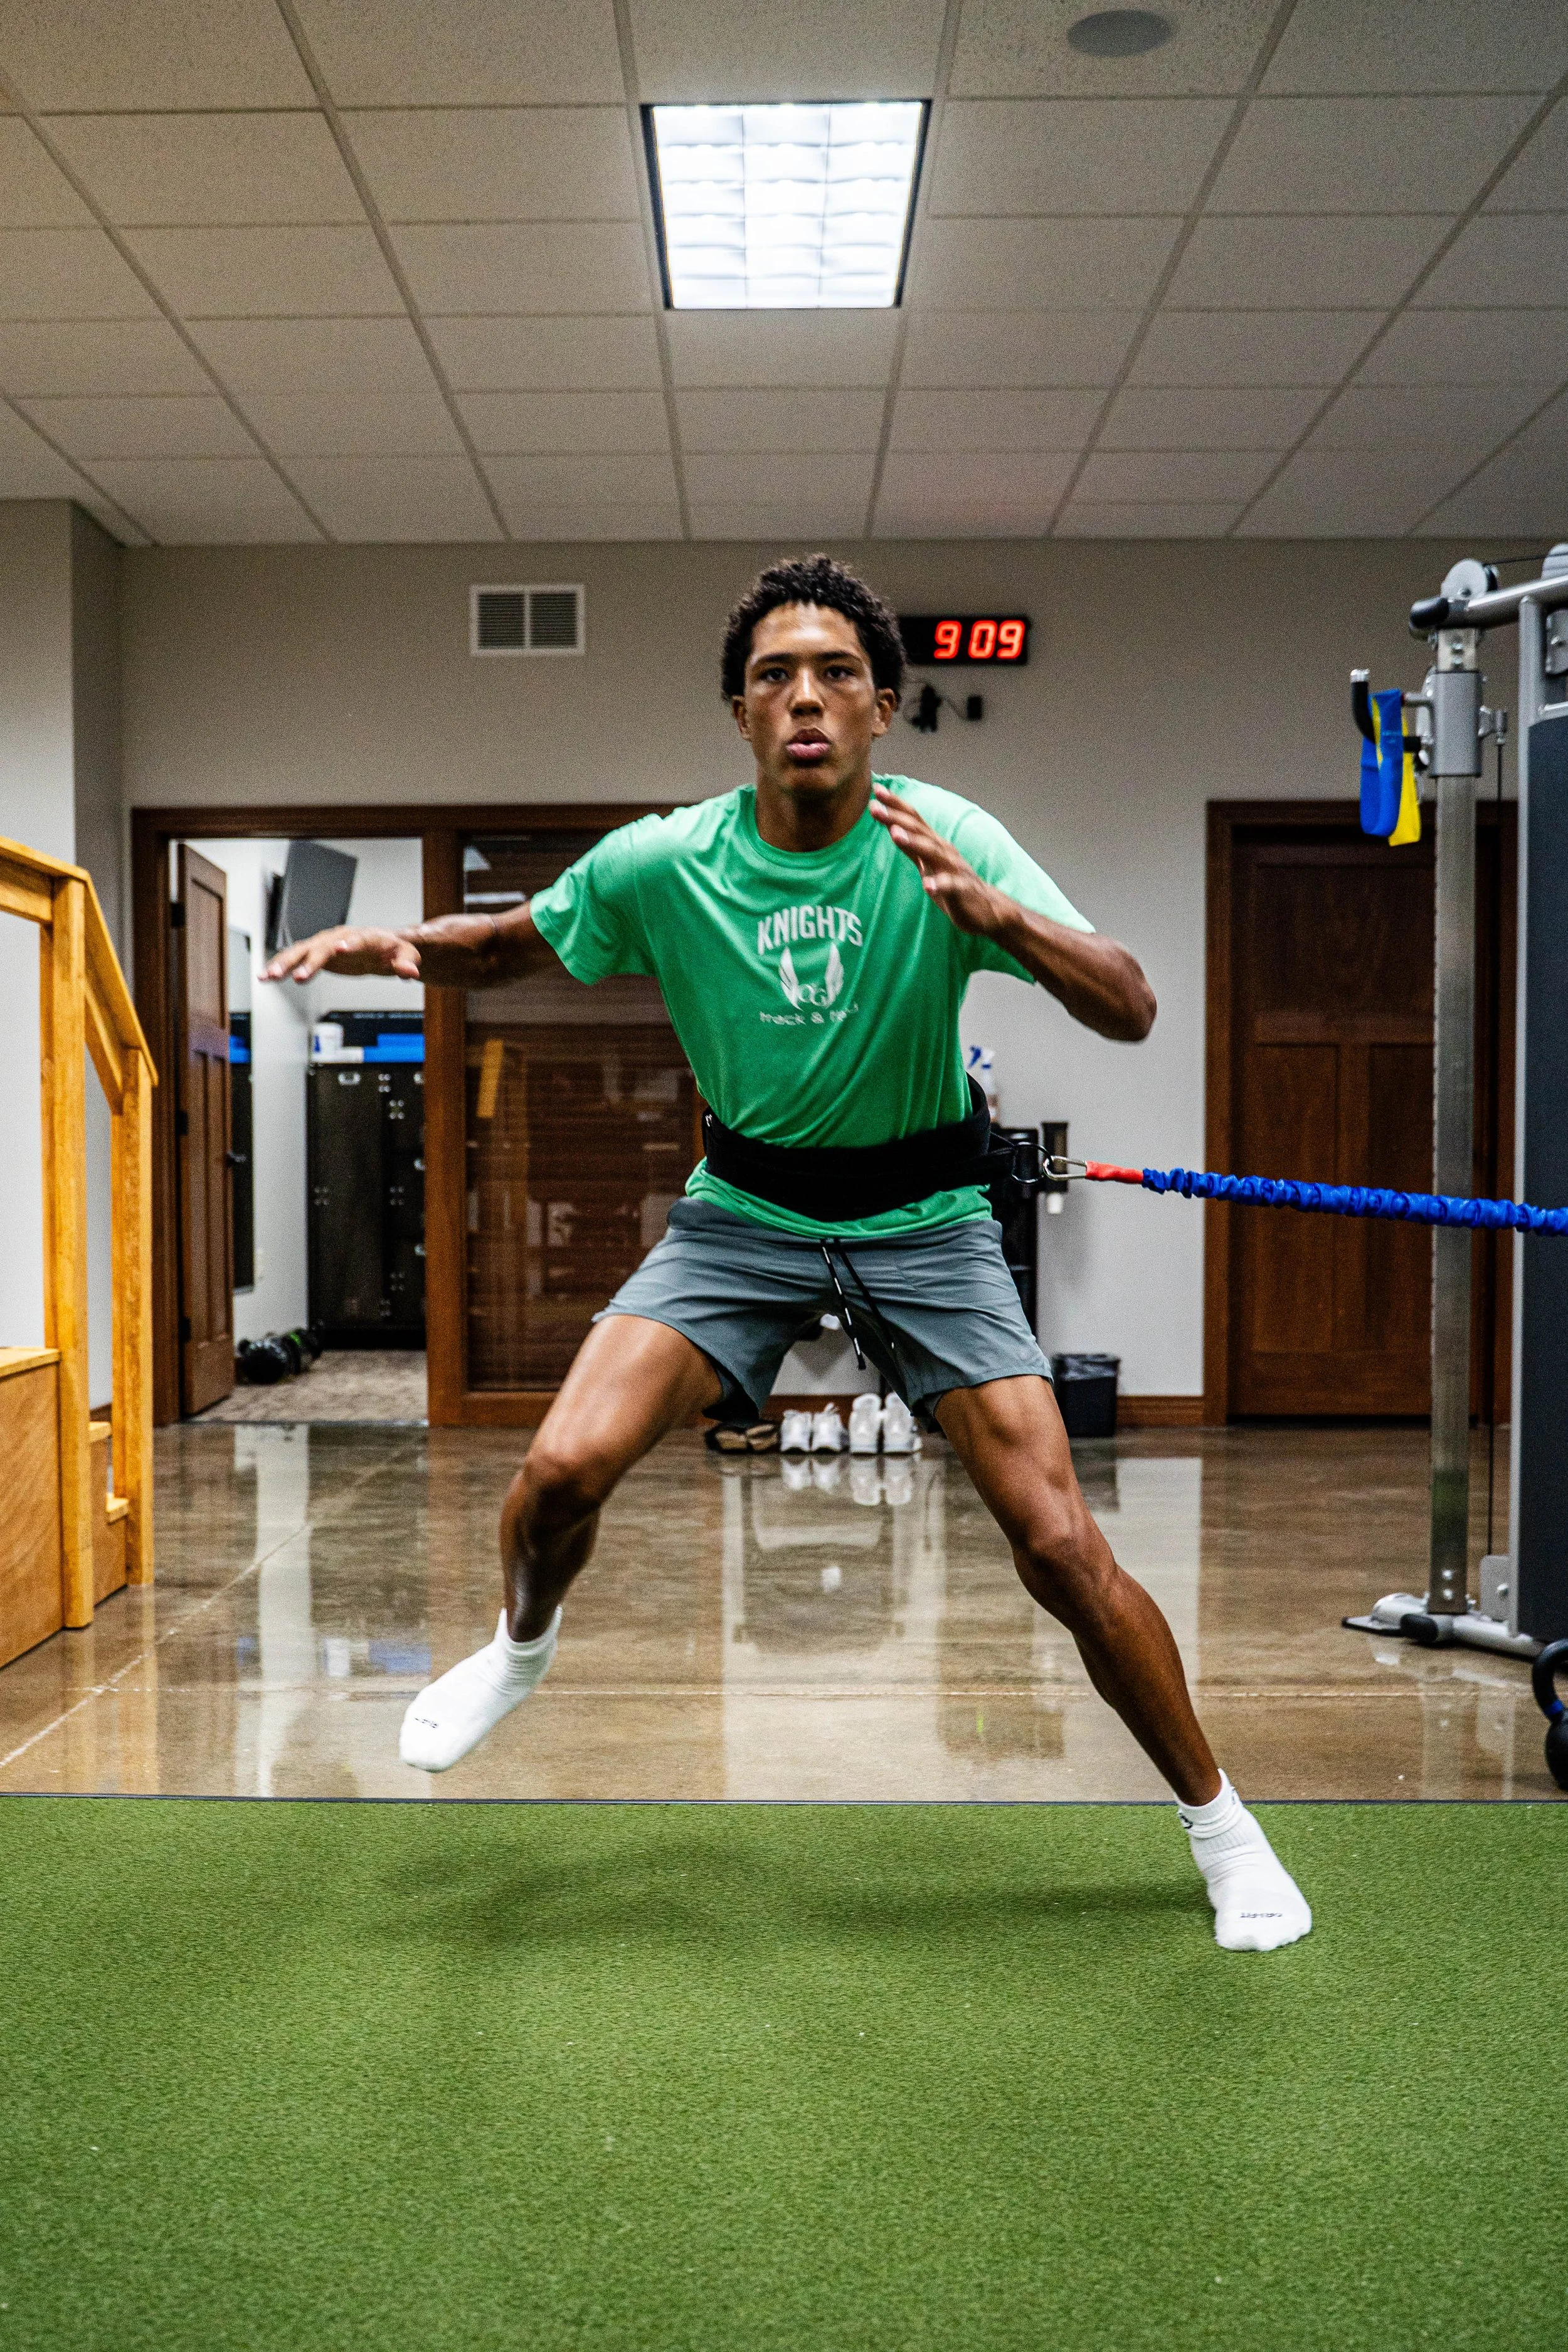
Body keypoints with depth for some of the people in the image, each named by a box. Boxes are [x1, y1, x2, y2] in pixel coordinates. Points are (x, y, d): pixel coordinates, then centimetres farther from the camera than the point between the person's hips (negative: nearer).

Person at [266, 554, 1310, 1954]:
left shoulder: (945, 841, -14)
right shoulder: (661, 864, -10)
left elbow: (1130, 1013, -21)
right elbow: (510, 948, 8)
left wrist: (993, 911, -39)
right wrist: (397, 945, -13)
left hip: (923, 1219, -1)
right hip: (744, 1209, 2)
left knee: (1061, 1547, -10)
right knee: (563, 1471, -15)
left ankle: (1218, 1821, 14)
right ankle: (522, 1645, 23)